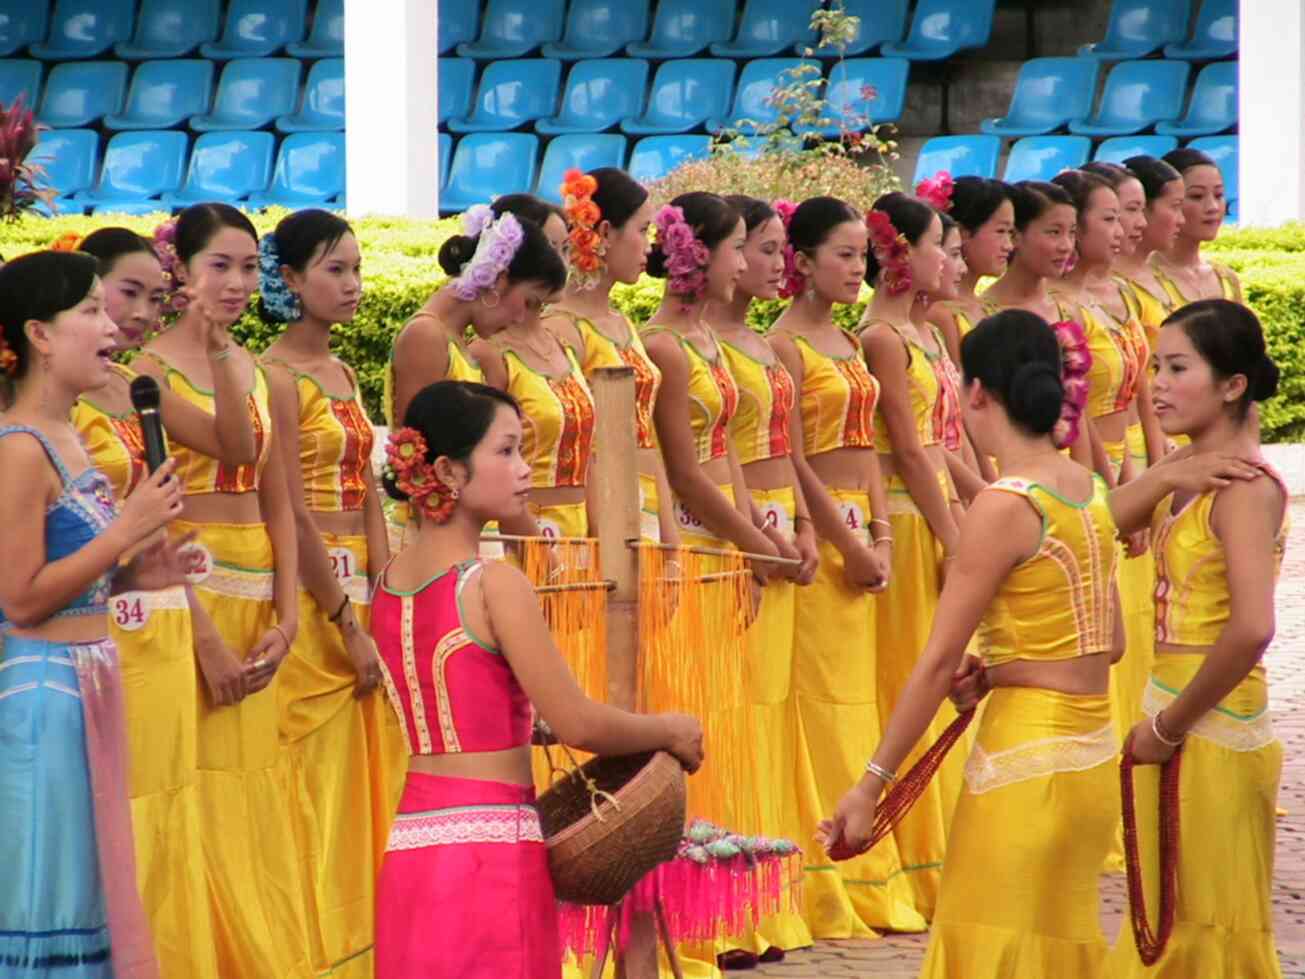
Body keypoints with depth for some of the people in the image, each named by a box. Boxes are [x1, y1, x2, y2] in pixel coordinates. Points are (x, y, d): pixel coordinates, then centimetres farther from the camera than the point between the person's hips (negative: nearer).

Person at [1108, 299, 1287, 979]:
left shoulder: (1246, 487, -18)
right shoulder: (1189, 476, 8)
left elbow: (1252, 628, -28)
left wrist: (1171, 726, -21)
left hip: (1215, 733, -9)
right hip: (1176, 716, 9)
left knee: (1214, 924, 1)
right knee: (1169, 919, 16)